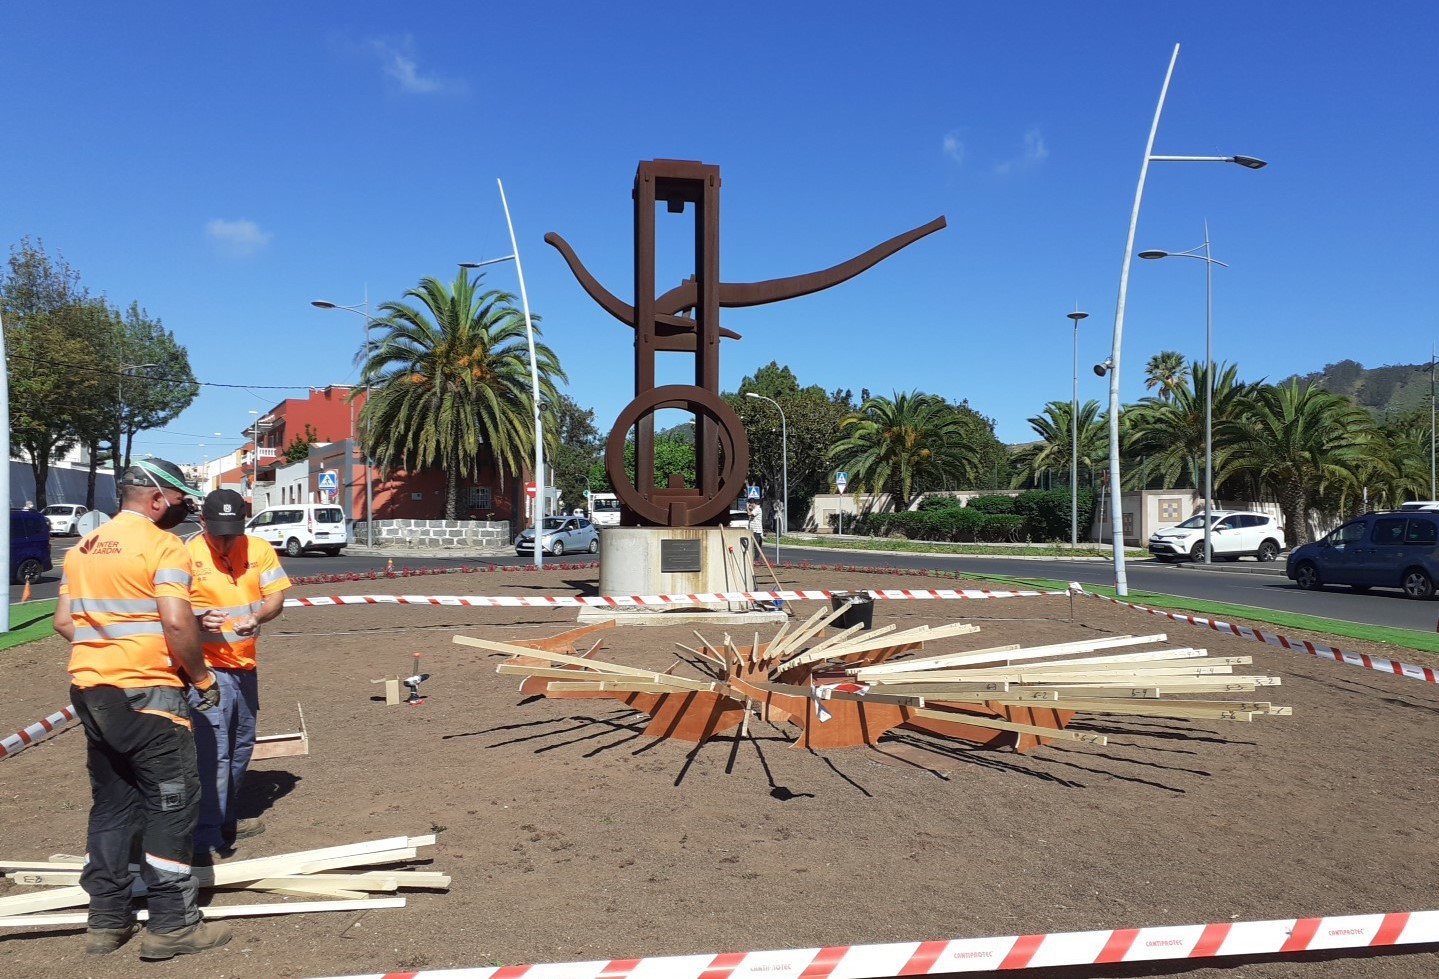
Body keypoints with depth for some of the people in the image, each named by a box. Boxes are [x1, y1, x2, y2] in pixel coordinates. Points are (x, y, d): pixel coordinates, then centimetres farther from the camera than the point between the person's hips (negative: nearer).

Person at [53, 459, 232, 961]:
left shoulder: (83, 548, 12)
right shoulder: (163, 546, -12)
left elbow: (63, 622, 15)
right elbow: (177, 623, -20)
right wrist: (203, 678, -9)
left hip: (89, 689, 8)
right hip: (146, 693, -8)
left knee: (111, 804, 15)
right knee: (172, 802, 0)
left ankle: (106, 920, 21)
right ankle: (172, 924, 3)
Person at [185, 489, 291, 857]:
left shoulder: (259, 549, 0)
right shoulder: (187, 554, -13)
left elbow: (276, 597, -2)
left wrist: (257, 616, -23)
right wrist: (198, 620, -32)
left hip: (245, 665, 6)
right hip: (207, 668, -6)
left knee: (241, 750, 19)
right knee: (213, 754, -11)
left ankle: (227, 819, 36)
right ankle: (208, 838, -4)